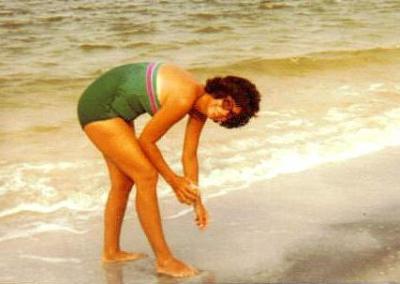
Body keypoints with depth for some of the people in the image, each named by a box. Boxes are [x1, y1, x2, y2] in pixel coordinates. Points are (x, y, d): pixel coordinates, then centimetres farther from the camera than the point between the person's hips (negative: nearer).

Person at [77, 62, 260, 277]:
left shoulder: (200, 107, 0)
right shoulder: (184, 100, -27)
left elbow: (189, 156, 9)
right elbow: (146, 140, -16)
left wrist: (197, 202, 12)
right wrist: (173, 180, -7)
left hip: (113, 107, 9)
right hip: (100, 108, -9)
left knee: (123, 182, 16)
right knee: (147, 176, -10)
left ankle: (111, 252, 31)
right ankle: (164, 260, -3)